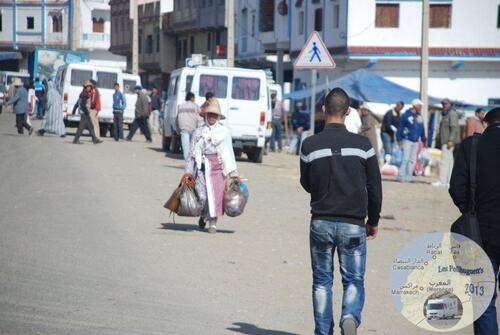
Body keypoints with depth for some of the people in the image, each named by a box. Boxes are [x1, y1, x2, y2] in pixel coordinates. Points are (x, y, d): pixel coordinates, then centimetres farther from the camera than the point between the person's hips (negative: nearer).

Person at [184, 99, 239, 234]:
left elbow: (229, 152, 5)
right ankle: (204, 215, 26)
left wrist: (233, 172, 2)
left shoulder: (224, 131, 5)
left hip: (218, 166, -1)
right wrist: (189, 170, 8)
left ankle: (213, 223, 5)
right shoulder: (199, 132, 9)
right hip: (202, 166, 1)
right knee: (203, 194, -4)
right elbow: (193, 152, 12)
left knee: (217, 195, -6)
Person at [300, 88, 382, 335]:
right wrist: (373, 221, 14)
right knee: (354, 280, 7)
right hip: (353, 225, 0)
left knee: (322, 282, 12)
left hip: (321, 223, 1)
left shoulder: (310, 145, -5)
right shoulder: (362, 144, -4)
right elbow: (374, 187, 2)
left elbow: (307, 184, 8)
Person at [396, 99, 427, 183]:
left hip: (416, 141, 7)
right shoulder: (406, 115, -8)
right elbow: (400, 128, -8)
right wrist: (399, 139, -12)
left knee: (412, 160, 6)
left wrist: (423, 139, 16)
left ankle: (408, 177, 9)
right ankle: (401, 176, -8)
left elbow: (422, 129, 18)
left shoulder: (419, 116, 12)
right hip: (407, 140, -7)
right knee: (405, 159, -12)